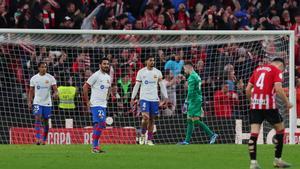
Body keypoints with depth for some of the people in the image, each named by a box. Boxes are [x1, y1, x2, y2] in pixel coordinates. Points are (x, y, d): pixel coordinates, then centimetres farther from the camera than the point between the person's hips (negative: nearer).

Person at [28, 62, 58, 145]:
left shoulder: (50, 78, 0)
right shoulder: (34, 78, 3)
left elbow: (55, 88, -4)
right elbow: (31, 91, 9)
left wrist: (55, 93, -26)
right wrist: (29, 102, 4)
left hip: (47, 103, 1)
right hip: (37, 102, -1)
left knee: (45, 121, 6)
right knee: (38, 118, -17)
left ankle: (44, 139, 20)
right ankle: (37, 138, -23)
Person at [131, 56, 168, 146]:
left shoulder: (157, 72, 5)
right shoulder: (141, 72, 1)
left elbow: (162, 85, 9)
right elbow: (137, 85, 5)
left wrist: (166, 97, 2)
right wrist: (132, 98, 2)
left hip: (154, 98, 2)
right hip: (144, 98, -2)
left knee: (152, 119, 5)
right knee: (145, 117, -17)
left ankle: (150, 139, 13)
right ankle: (142, 135, 5)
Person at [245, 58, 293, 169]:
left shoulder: (258, 69, 19)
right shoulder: (277, 71, 1)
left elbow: (248, 90, 16)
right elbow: (278, 89, -13)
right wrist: (287, 103, -2)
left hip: (255, 105, 5)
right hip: (268, 105, -5)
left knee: (254, 132, 1)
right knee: (280, 129, 13)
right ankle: (277, 160, 15)